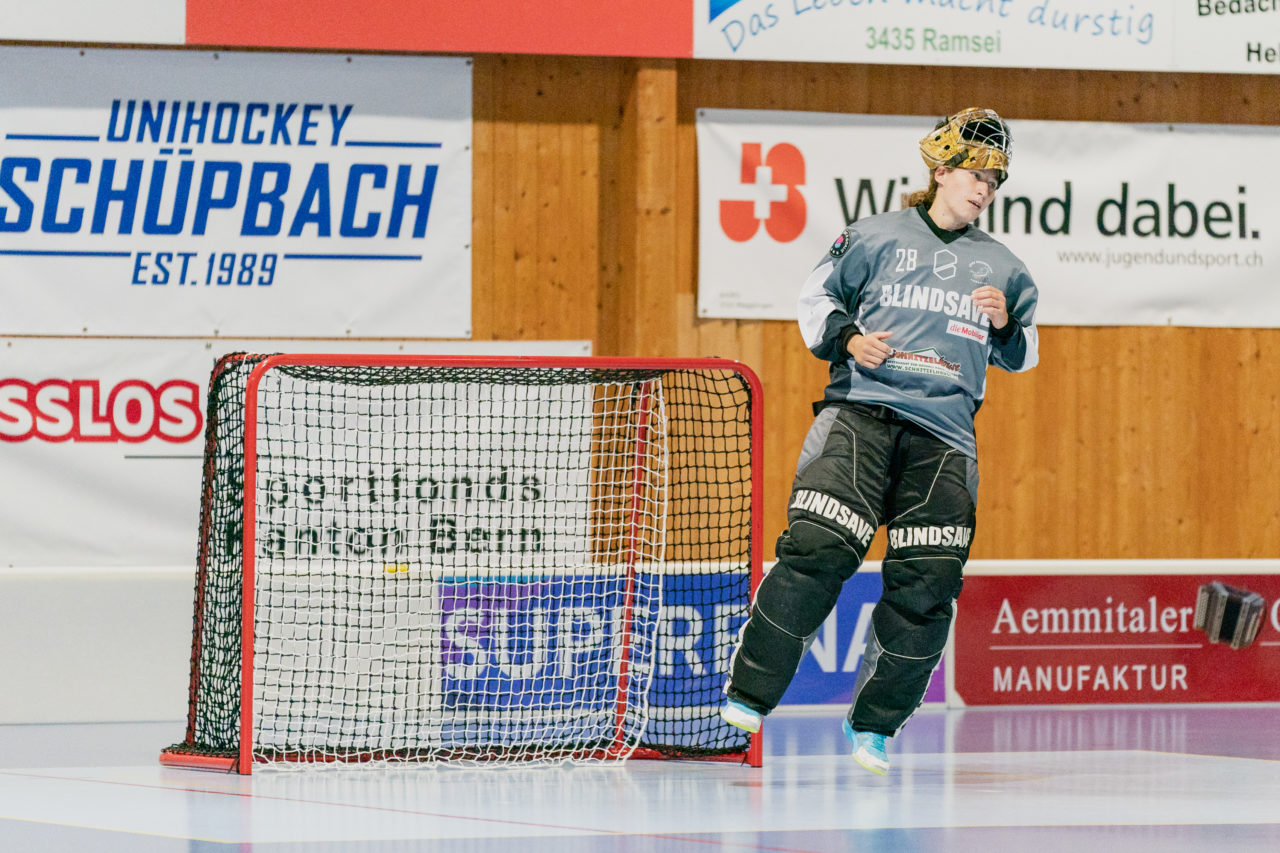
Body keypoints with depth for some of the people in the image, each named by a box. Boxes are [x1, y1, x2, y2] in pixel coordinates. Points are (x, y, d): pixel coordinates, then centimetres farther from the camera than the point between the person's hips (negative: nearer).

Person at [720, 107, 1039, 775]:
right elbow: (816, 297, 13)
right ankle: (749, 693, -10)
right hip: (860, 412, -3)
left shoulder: (1001, 269, 17)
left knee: (926, 584, -6)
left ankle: (874, 723, 10)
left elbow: (1021, 357, 24)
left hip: (943, 435, 3)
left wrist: (1006, 326, 2)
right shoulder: (876, 237, 8)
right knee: (817, 550, -20)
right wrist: (845, 338, -5)